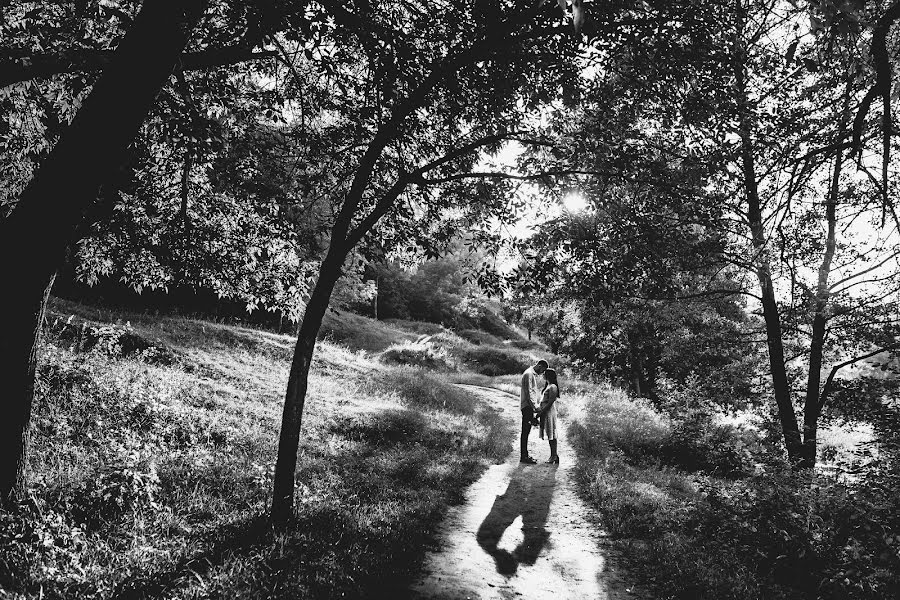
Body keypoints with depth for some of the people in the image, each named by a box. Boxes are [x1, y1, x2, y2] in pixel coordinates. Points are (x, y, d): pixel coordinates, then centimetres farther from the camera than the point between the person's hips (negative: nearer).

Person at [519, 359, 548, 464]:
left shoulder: (533, 374, 19)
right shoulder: (529, 374, -13)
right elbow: (528, 392, -19)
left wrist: (533, 407, 21)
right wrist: (534, 407, -22)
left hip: (529, 406, 10)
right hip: (527, 406, -10)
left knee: (526, 431, 11)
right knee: (525, 431, -8)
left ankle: (524, 455, 16)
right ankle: (523, 456, -7)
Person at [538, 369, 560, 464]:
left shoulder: (553, 387, -13)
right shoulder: (547, 386, 16)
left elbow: (550, 402, -19)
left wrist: (541, 412, -19)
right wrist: (539, 410, 13)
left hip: (549, 412, -9)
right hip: (545, 412, 9)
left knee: (551, 434, -5)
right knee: (550, 434, 10)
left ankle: (554, 455, -1)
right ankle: (553, 455, 14)